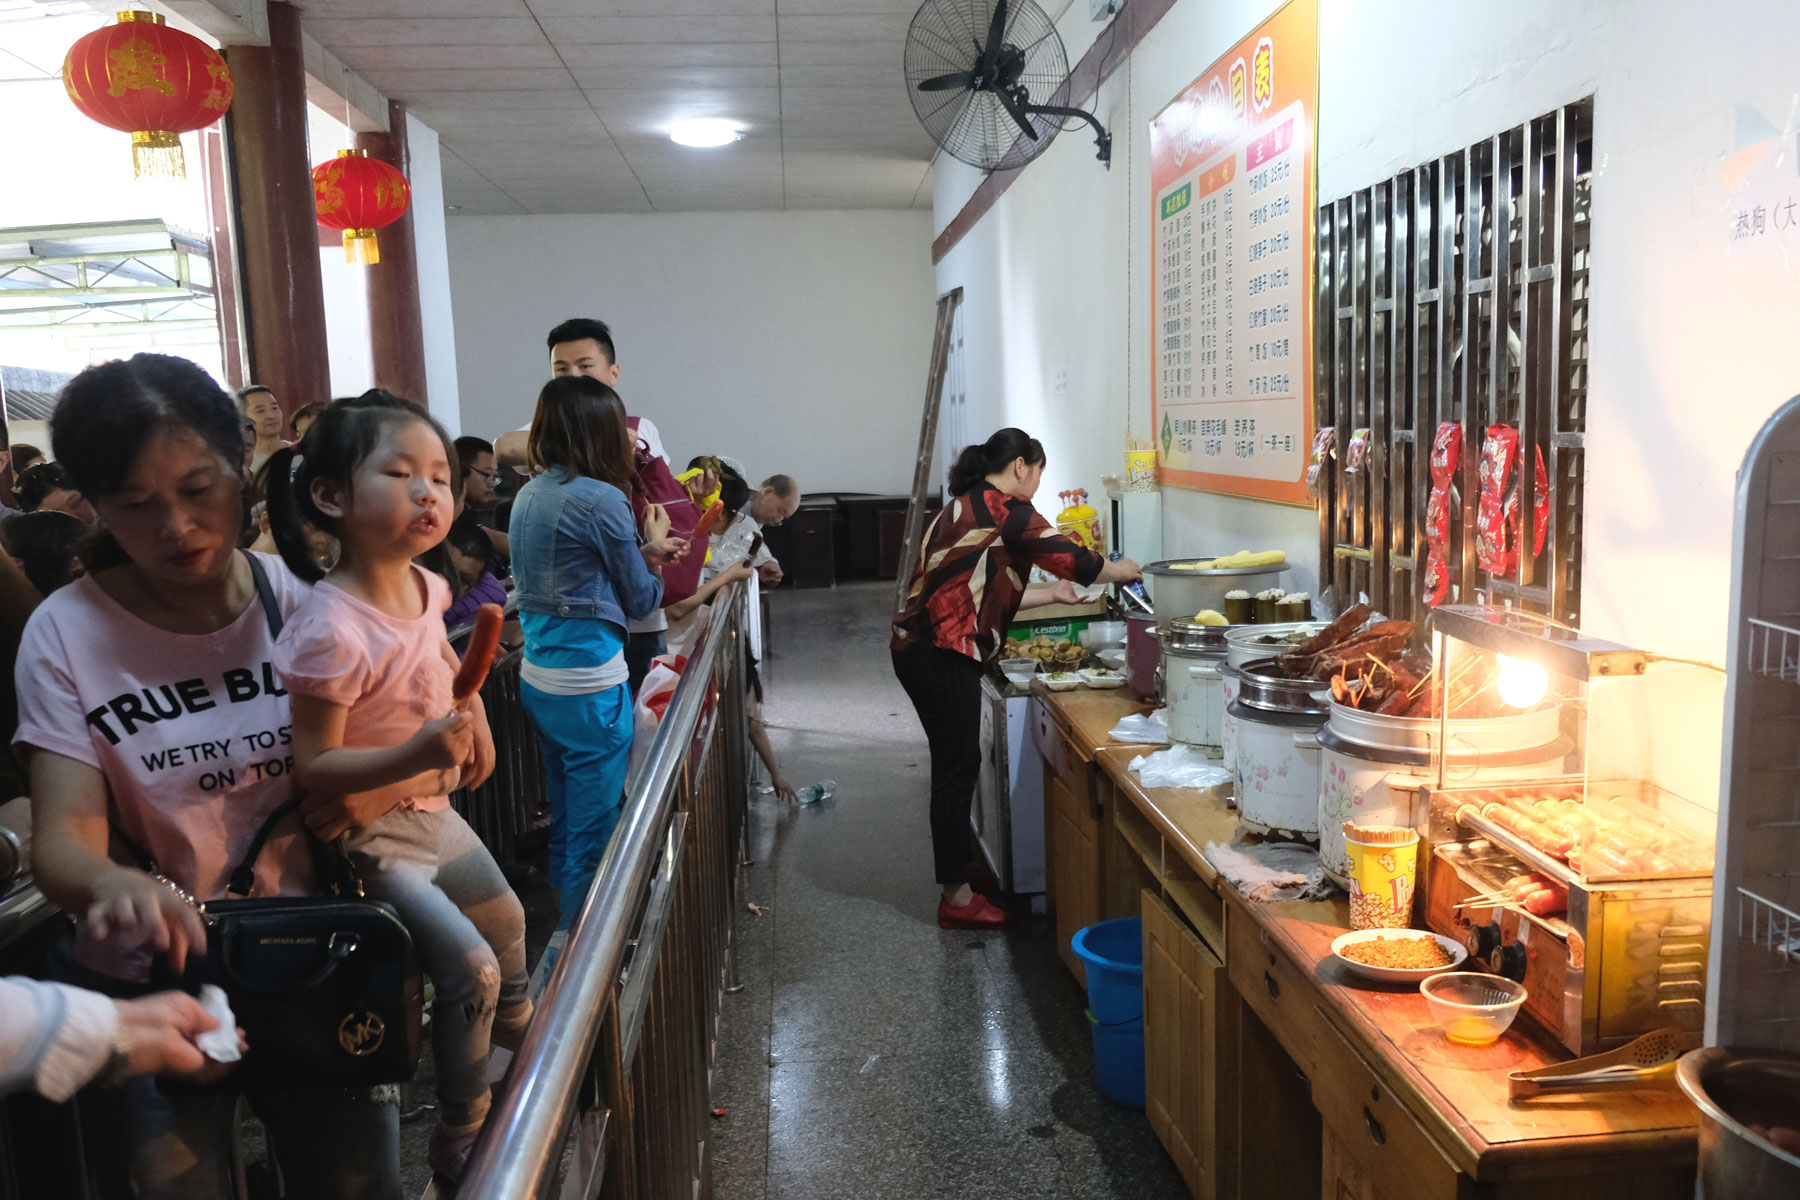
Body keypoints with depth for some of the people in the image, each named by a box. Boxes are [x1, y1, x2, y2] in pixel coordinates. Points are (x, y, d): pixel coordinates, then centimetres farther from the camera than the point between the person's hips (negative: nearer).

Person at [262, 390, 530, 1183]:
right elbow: (312, 768, -29)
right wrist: (413, 754, -41)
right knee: (470, 965, -13)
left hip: (431, 808, 9)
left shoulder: (423, 586, -7)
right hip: (370, 836, -9)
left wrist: (474, 713, 13)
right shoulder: (331, 630, -33)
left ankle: (516, 1025, 56)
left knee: (505, 918, 25)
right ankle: (458, 1140, 8)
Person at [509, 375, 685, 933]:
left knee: (565, 819, 21)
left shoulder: (528, 496, 8)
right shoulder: (601, 499, -16)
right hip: (589, 684, -9)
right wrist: (653, 551, 12)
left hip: (537, 678, 9)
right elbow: (641, 600, -5)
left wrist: (645, 551, 17)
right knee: (594, 828, 3)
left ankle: (565, 926, 34)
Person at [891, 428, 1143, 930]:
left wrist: (1051, 595, 26)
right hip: (943, 656, -10)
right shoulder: (1003, 510, -11)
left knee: (955, 766, 15)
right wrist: (1122, 570, 12)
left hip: (922, 650, 10)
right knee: (958, 767, -3)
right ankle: (957, 898, 6)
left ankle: (957, 888, 25)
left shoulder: (966, 507, 19)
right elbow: (1074, 560, -7)